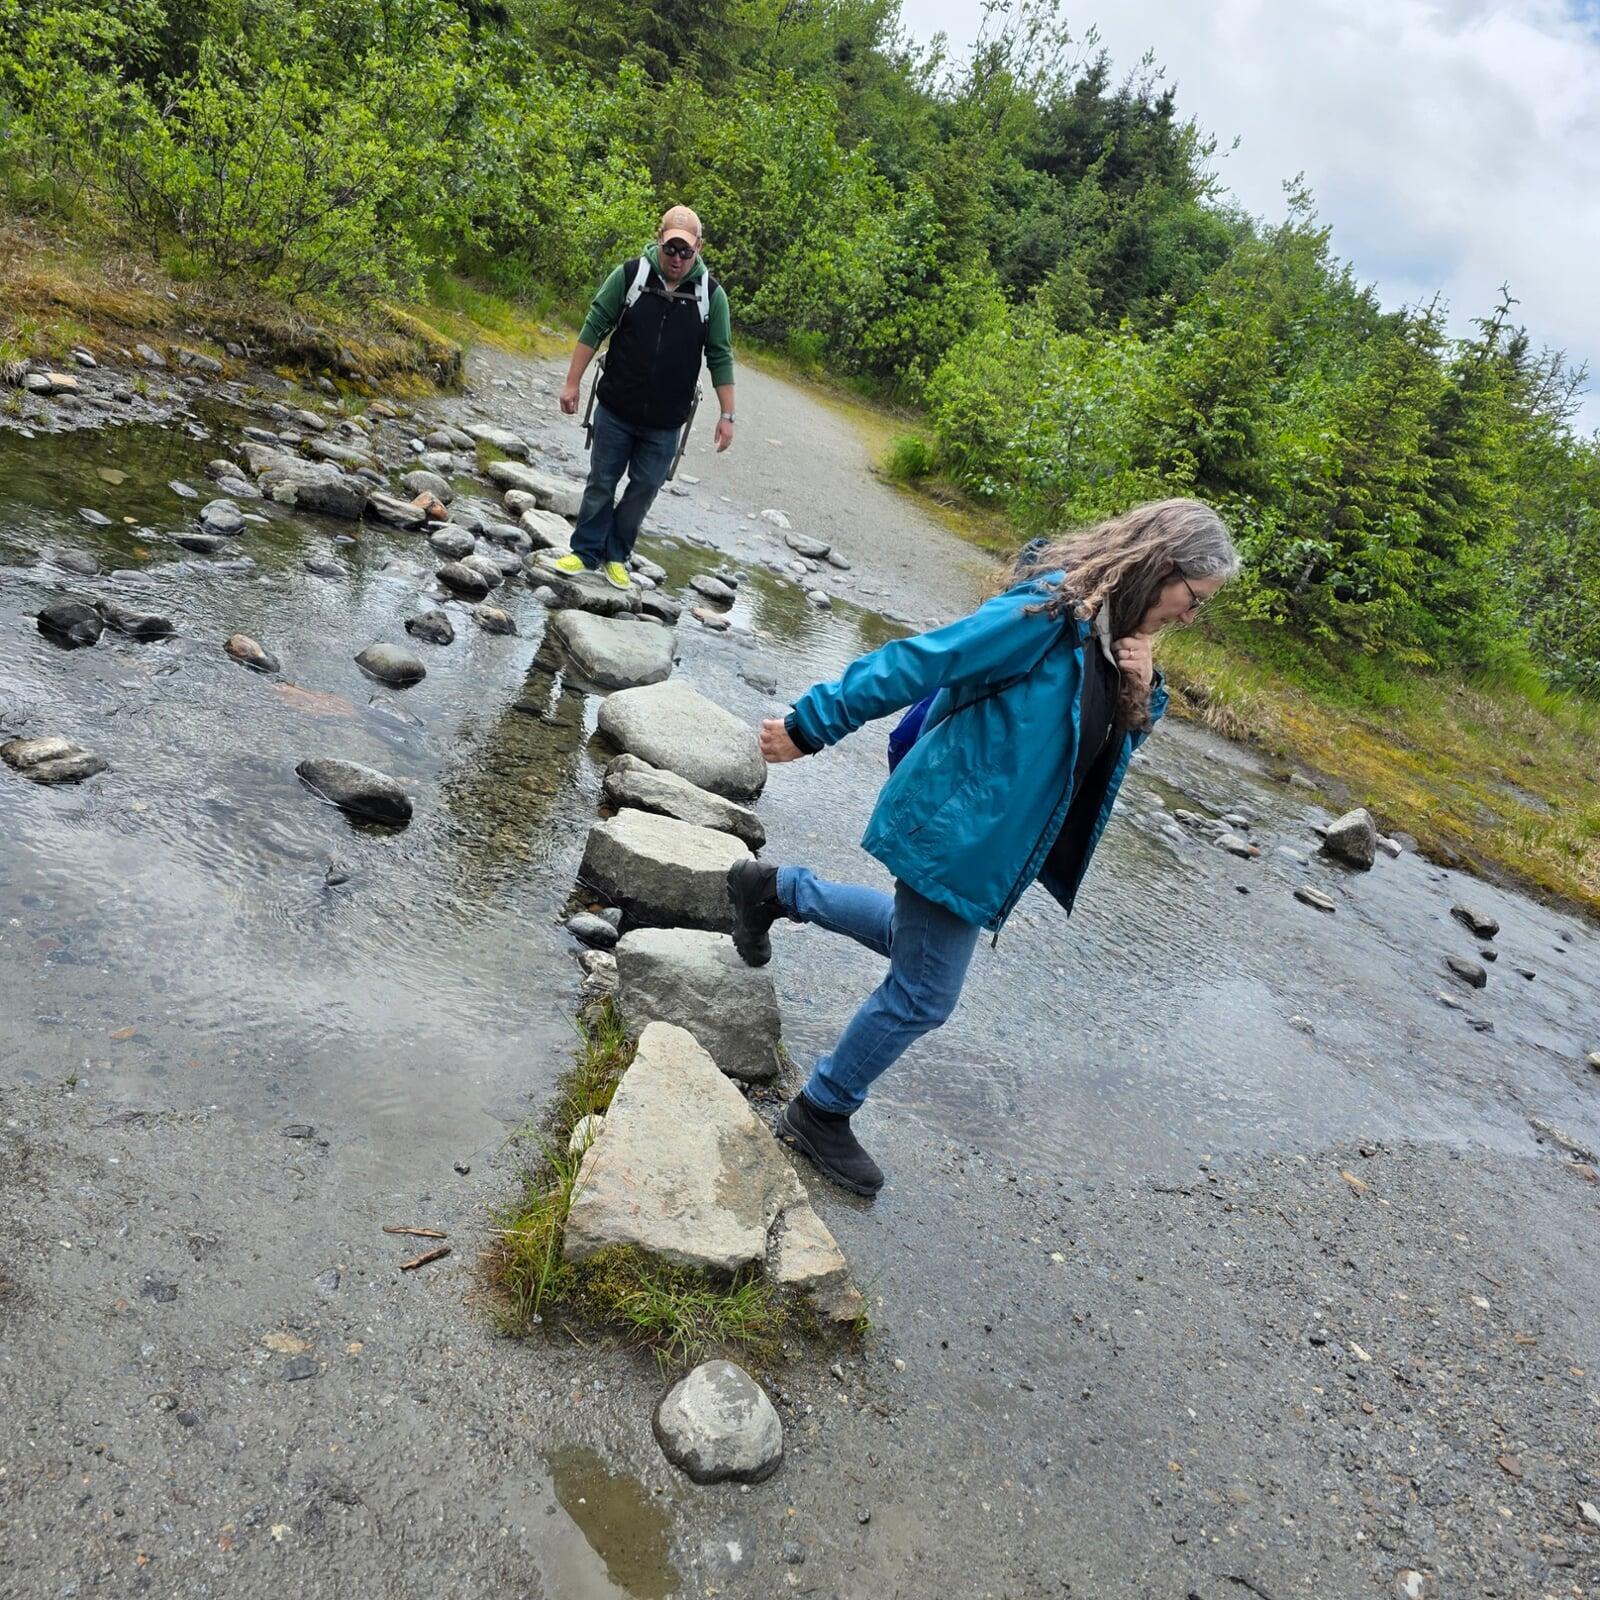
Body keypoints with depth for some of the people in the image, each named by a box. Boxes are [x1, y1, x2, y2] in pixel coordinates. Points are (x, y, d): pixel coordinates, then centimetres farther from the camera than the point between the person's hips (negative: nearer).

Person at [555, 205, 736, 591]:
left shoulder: (711, 294, -6)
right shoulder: (629, 275, -8)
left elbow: (720, 357, 0)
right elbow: (594, 328, -3)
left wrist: (727, 414, -4)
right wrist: (572, 382, -5)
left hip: (665, 422, 1)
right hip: (616, 409, -1)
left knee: (644, 488, 9)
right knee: (601, 482, 8)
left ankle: (616, 556, 24)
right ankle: (586, 552, 21)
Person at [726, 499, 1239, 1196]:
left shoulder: (1113, 636, 4)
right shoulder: (1050, 610, -24)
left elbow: (1120, 736, 15)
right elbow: (916, 663, -24)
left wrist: (1142, 691, -8)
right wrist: (808, 728, -21)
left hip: (990, 834, 10)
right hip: (956, 827, -10)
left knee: (914, 937, 28)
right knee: (924, 993, 2)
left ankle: (772, 888, 40)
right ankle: (820, 1113, 23)